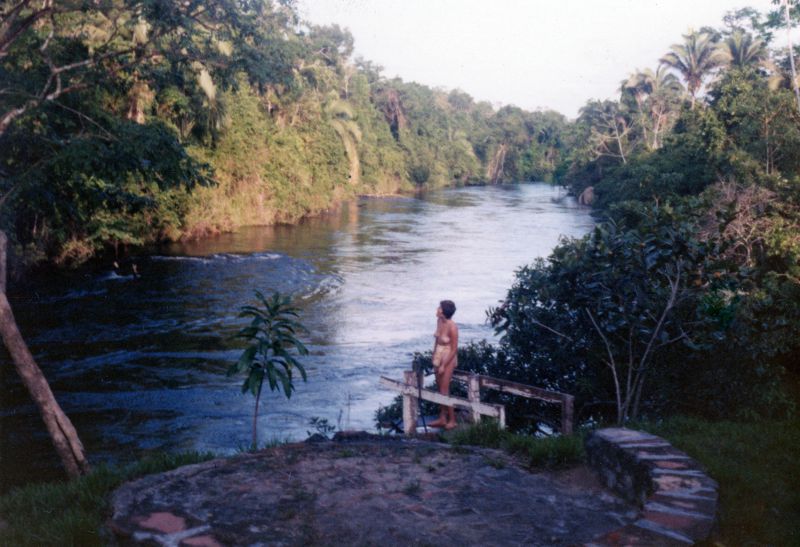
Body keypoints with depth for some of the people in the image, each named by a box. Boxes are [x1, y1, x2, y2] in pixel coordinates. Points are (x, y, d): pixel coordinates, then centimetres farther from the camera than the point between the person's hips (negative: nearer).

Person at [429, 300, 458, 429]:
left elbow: (454, 349, -18)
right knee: (440, 390, 12)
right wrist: (434, 359, 13)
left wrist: (443, 365, -15)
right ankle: (442, 419, 22)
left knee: (444, 391, -2)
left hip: (448, 359, -7)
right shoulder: (439, 321, -1)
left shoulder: (452, 327, -23)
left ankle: (452, 420, 12)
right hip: (438, 357, 7)